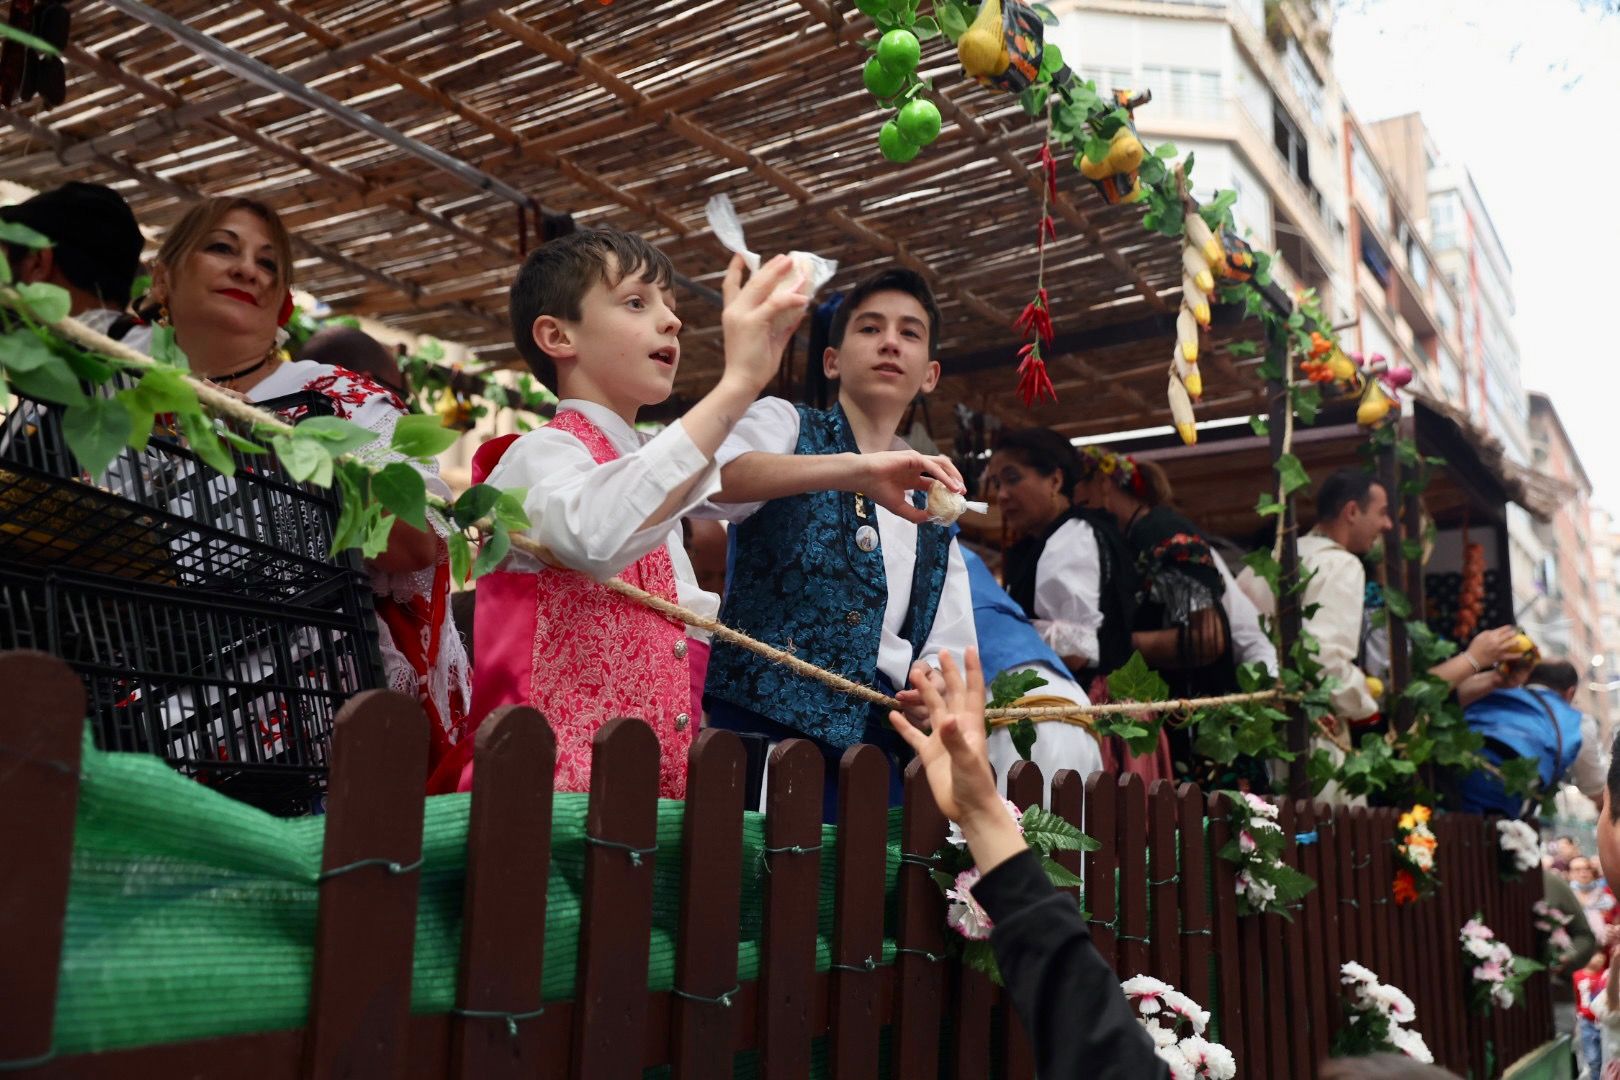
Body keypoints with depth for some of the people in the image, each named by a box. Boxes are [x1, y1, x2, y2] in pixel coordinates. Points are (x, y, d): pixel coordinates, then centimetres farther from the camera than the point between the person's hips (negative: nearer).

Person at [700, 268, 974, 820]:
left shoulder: (930, 498, 20)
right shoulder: (784, 423, 6)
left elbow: (947, 645, 14)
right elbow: (713, 477, -18)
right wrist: (857, 469, -31)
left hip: (872, 746, 4)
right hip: (761, 724, -4)